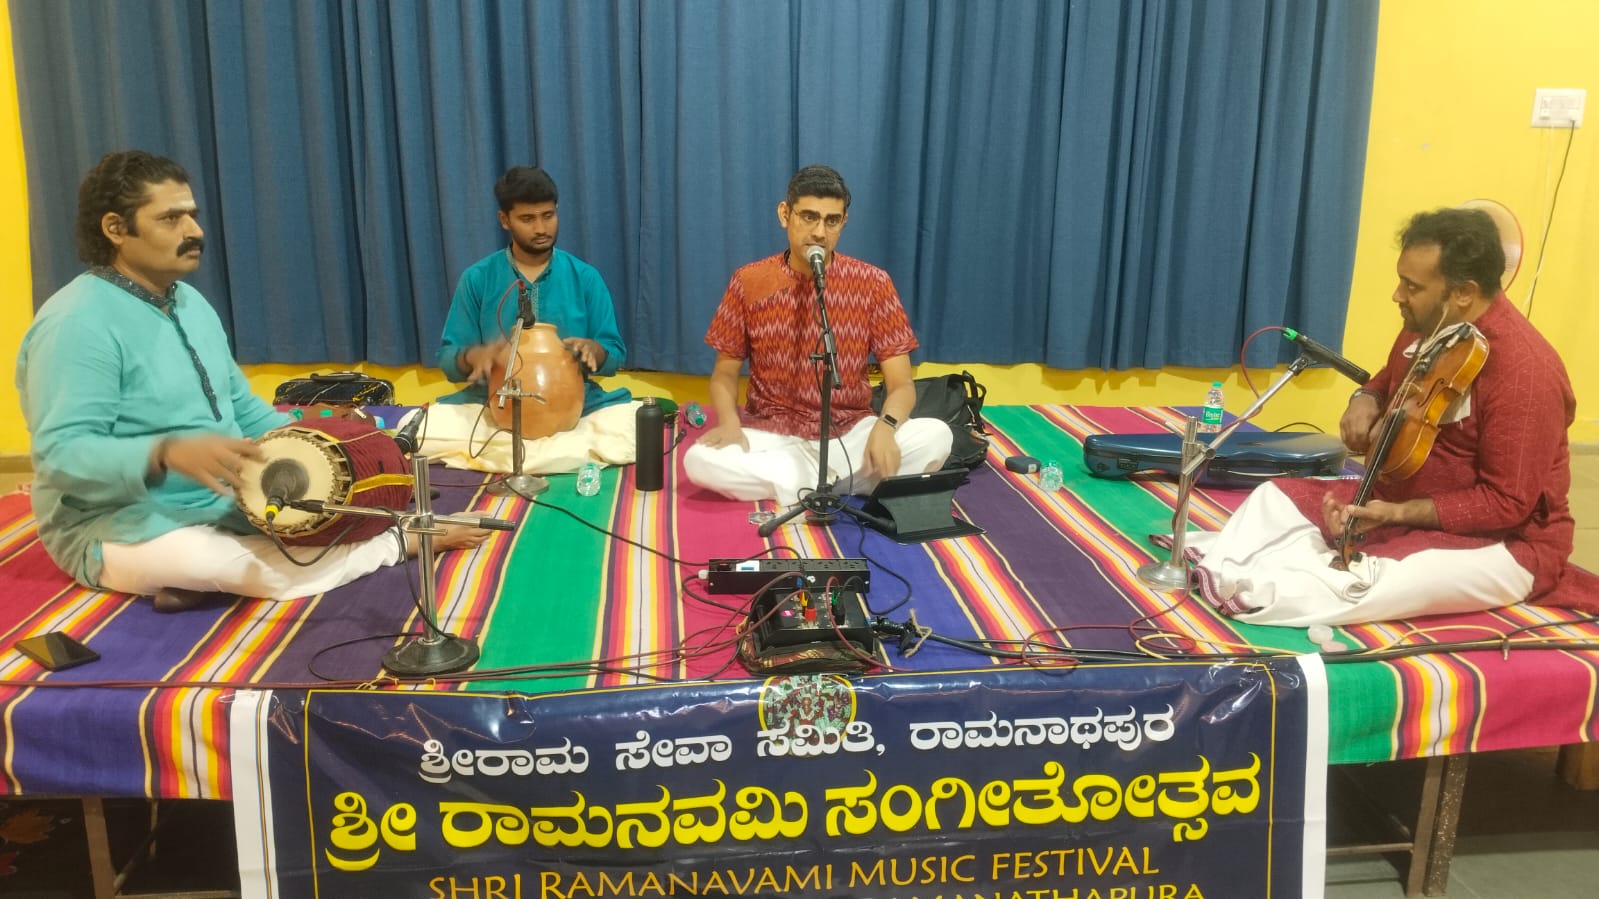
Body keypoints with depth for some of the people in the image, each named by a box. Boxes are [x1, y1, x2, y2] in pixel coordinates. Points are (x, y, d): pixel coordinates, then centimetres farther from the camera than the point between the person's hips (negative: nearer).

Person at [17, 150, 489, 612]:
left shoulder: (191, 303, 10)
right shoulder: (78, 322, -18)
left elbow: (242, 408, 18)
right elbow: (61, 455, -26)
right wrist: (169, 453, -42)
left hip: (226, 502, 9)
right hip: (125, 528, -9)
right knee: (282, 567, -31)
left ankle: (208, 572, -13)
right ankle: (409, 540, -6)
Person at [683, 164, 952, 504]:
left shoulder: (873, 283, -4)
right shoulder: (749, 283, -2)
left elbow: (901, 383, -6)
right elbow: (725, 372, 5)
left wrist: (885, 426, -29)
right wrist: (729, 422, -18)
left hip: (850, 433, 0)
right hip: (773, 434, 1)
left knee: (936, 436, -27)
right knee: (699, 460, -29)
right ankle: (854, 482, -17)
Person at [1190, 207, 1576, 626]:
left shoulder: (1523, 369, -26)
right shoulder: (1427, 325, -1)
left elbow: (1506, 504, -24)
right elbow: (1391, 381, 21)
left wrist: (1397, 513, -27)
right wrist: (1367, 400, -3)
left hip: (1502, 541, -8)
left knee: (1380, 580, -37)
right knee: (1275, 497, -5)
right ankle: (1216, 570, -27)